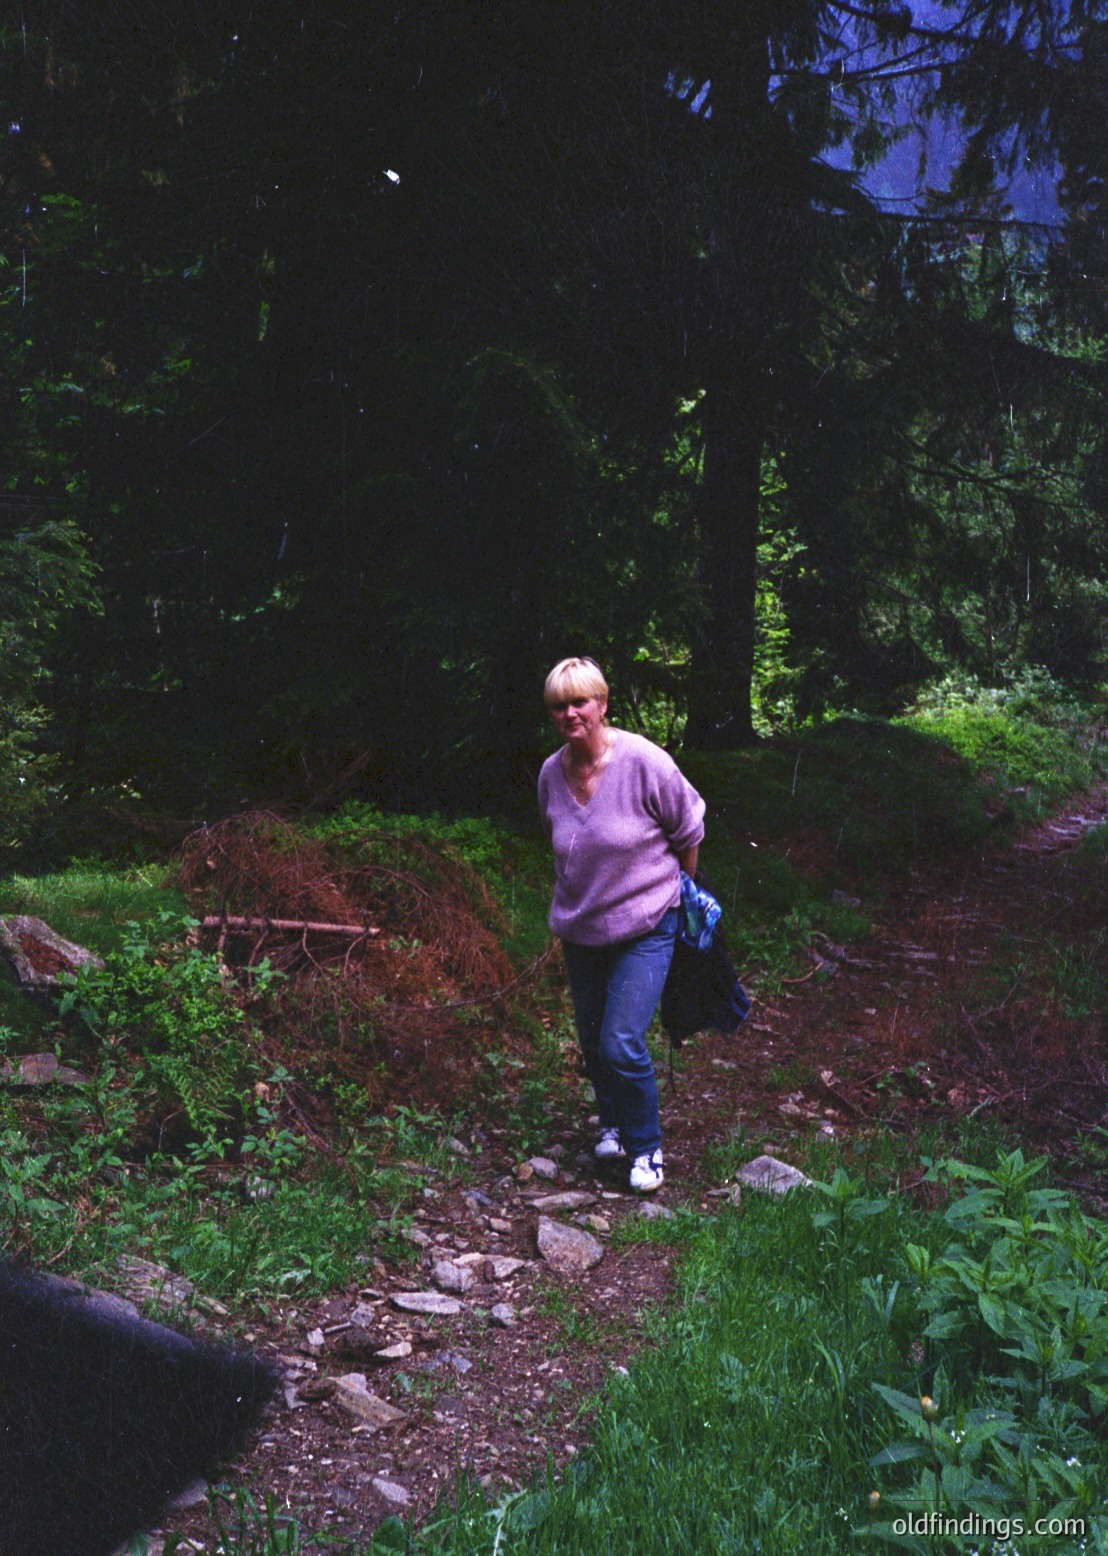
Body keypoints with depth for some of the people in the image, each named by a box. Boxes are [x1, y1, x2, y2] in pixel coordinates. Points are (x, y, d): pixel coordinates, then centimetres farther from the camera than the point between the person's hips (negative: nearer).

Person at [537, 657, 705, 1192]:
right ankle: (614, 1126, 42)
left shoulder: (643, 762, -19)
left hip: (644, 928, -5)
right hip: (578, 928, 5)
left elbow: (689, 831, -4)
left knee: (622, 1045, -11)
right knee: (592, 1042, 16)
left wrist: (680, 890, 7)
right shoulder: (551, 774, -4)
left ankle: (645, 1148, 13)